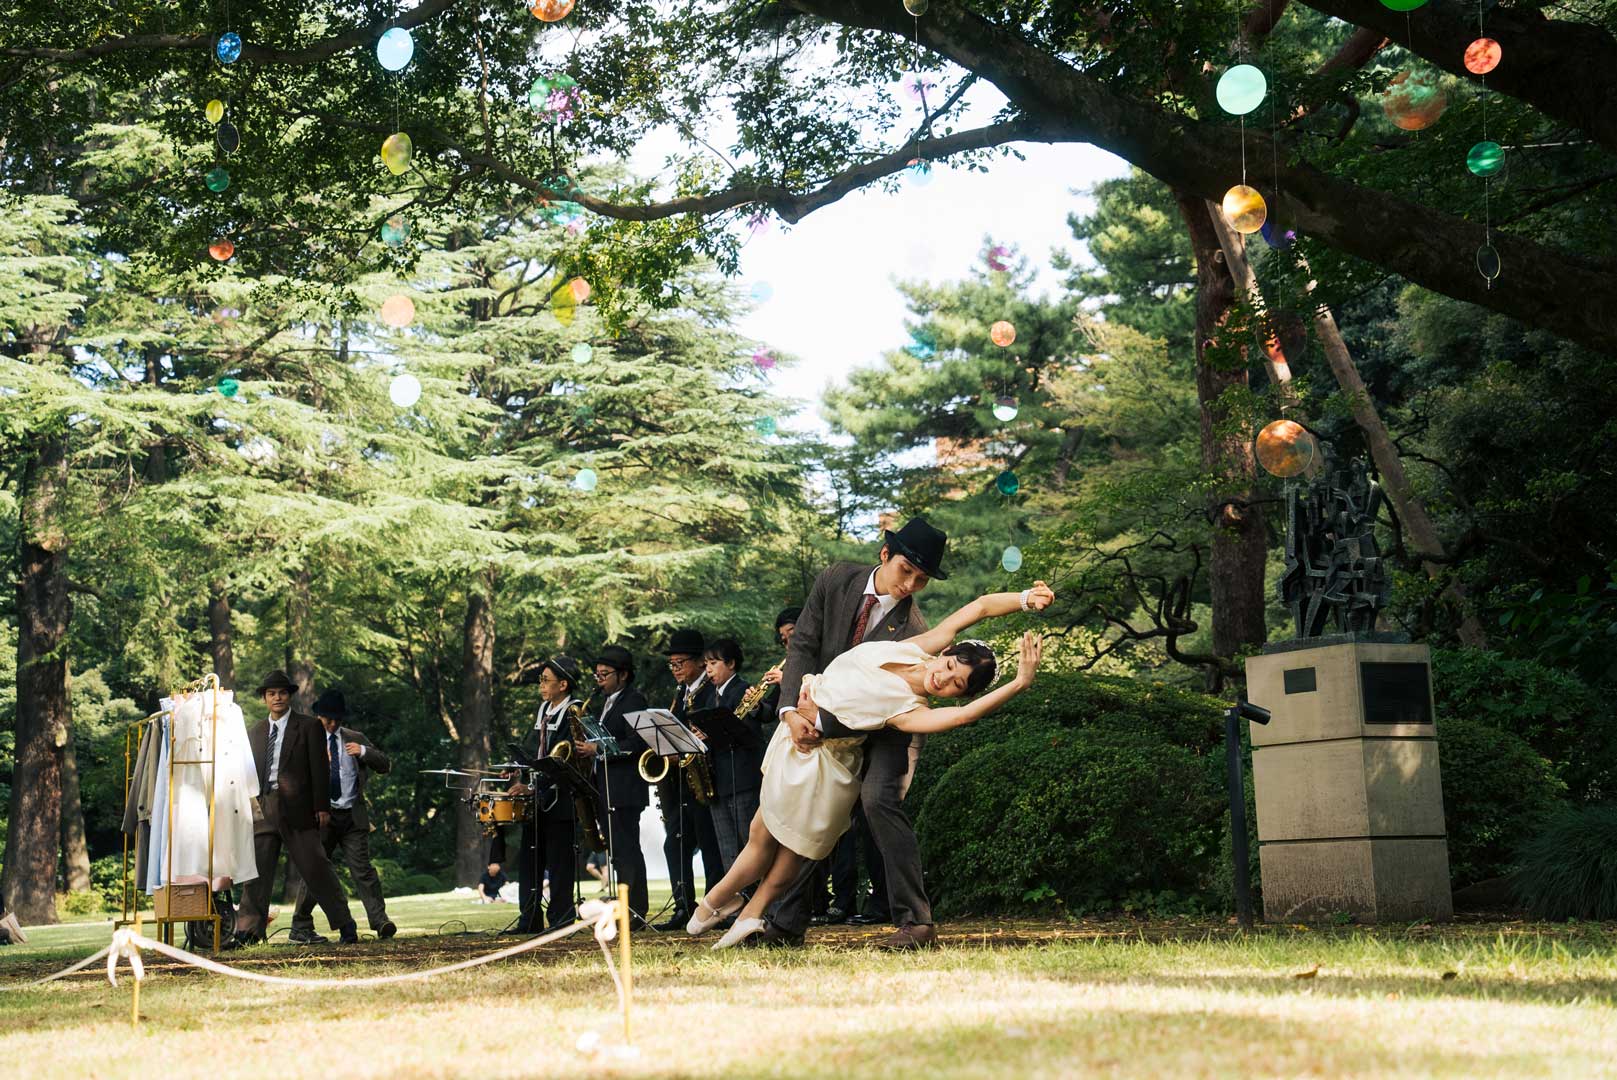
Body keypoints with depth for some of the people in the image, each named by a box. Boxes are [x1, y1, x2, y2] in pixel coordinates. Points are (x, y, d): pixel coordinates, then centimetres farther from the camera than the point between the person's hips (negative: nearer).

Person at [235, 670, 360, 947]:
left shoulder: (309, 726, 3)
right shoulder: (255, 732, 16)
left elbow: (319, 769, -2)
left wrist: (322, 807, -8)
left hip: (298, 810, -4)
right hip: (262, 810, 4)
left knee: (316, 868, -4)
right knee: (256, 871, 2)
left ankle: (345, 926, 3)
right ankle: (248, 930, 7)